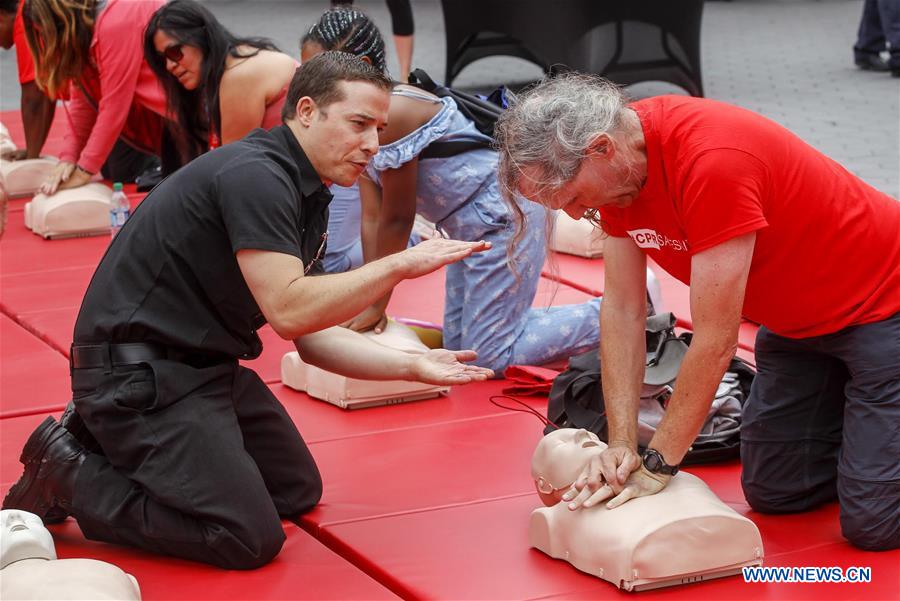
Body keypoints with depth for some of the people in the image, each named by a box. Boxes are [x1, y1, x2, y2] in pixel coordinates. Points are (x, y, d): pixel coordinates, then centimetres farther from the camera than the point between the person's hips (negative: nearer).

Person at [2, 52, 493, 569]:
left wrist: (413, 366, 0)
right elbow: (288, 311, -29)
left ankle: (115, 445, 20)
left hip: (206, 363, 11)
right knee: (248, 538, -14)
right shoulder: (256, 176, -21)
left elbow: (312, 336, 10)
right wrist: (399, 265, -26)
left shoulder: (307, 196, 11)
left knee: (297, 492, 19)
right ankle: (67, 473, -2)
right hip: (137, 370, -11)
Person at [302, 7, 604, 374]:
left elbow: (397, 218, -17)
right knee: (460, 349, 11)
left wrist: (377, 305, -9)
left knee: (491, 357, -11)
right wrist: (370, 302, 0)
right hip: (473, 226, 10)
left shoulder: (393, 113, -24)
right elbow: (372, 217, 5)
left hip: (505, 215, -10)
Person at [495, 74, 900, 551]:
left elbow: (715, 341, -30)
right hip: (797, 319, 8)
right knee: (773, 493, 8)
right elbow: (622, 310, -5)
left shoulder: (712, 162, -35)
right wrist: (622, 444, -13)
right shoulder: (616, 162, -10)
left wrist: (657, 465, -22)